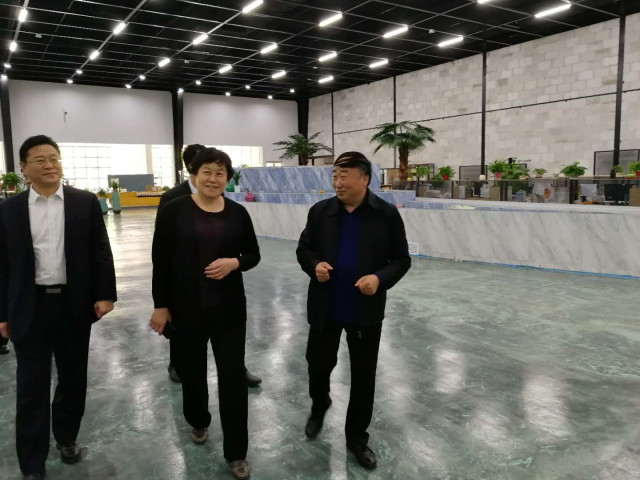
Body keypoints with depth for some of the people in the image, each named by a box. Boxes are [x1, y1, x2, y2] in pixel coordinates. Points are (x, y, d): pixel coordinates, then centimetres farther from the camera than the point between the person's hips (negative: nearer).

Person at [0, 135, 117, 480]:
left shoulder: (85, 203, 1)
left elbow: (101, 252, 0)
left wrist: (105, 294, -7)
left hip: (74, 305, 1)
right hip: (29, 308, 0)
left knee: (73, 379, 14)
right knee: (31, 387, 5)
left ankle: (66, 437, 38)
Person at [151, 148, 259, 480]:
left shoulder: (237, 213, 0)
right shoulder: (174, 211, -5)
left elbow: (253, 254, 8)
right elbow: (161, 261, -3)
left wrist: (234, 262, -14)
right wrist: (160, 305, -3)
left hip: (229, 308, 1)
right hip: (186, 308, 0)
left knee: (233, 375, 2)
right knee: (192, 370, 17)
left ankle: (236, 453, 17)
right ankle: (198, 421, 48)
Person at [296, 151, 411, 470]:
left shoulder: (387, 214, -7)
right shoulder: (320, 211, -1)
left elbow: (401, 259, -2)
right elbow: (303, 249, 7)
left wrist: (380, 278, -20)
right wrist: (314, 265, -14)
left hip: (366, 310, -1)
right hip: (325, 307, 2)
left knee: (363, 376, 10)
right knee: (318, 363, 15)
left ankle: (357, 437, 30)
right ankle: (319, 406, 48)